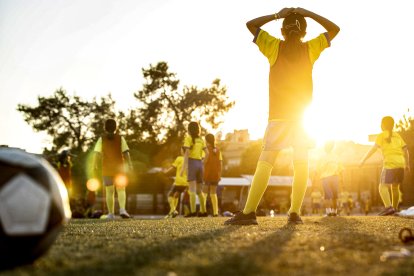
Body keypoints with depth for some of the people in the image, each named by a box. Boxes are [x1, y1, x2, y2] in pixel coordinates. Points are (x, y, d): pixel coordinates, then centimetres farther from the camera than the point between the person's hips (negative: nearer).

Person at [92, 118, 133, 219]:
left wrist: (95, 164, 7)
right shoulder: (120, 138, -2)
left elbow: (96, 153, -7)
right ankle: (122, 209, -17)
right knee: (121, 190, 3)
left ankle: (111, 213, 7)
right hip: (119, 168, -1)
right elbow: (126, 152, -12)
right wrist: (129, 164, -16)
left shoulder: (102, 139, -2)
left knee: (109, 192, 8)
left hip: (107, 169, 1)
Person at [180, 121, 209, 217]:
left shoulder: (188, 138, -1)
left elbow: (187, 152, -13)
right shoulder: (201, 140, 16)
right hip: (199, 164, 6)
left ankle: (193, 211, -24)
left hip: (191, 164, -6)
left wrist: (183, 166, -17)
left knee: (192, 189, -14)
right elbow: (207, 153, 9)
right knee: (199, 190, 14)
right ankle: (203, 211, 14)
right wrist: (203, 165, 16)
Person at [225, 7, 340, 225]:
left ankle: (249, 212, -18)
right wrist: (308, 14, 13)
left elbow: (250, 24, 8)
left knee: (264, 163, -8)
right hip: (303, 116, 2)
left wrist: (276, 15, 10)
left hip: (278, 116, -2)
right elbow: (334, 29, 17)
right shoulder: (310, 49, 5)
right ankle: (294, 213, 2)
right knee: (301, 165, 6)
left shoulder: (274, 47, 1)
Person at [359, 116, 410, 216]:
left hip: (390, 164, -7)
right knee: (395, 187, 18)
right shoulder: (397, 136, 18)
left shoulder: (382, 135, 1)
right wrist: (407, 164, 23)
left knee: (383, 187, -9)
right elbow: (405, 149, 16)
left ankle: (389, 207, -28)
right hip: (400, 163, 7)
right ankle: (395, 209, 22)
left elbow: (373, 149, -9)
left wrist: (363, 160, -7)